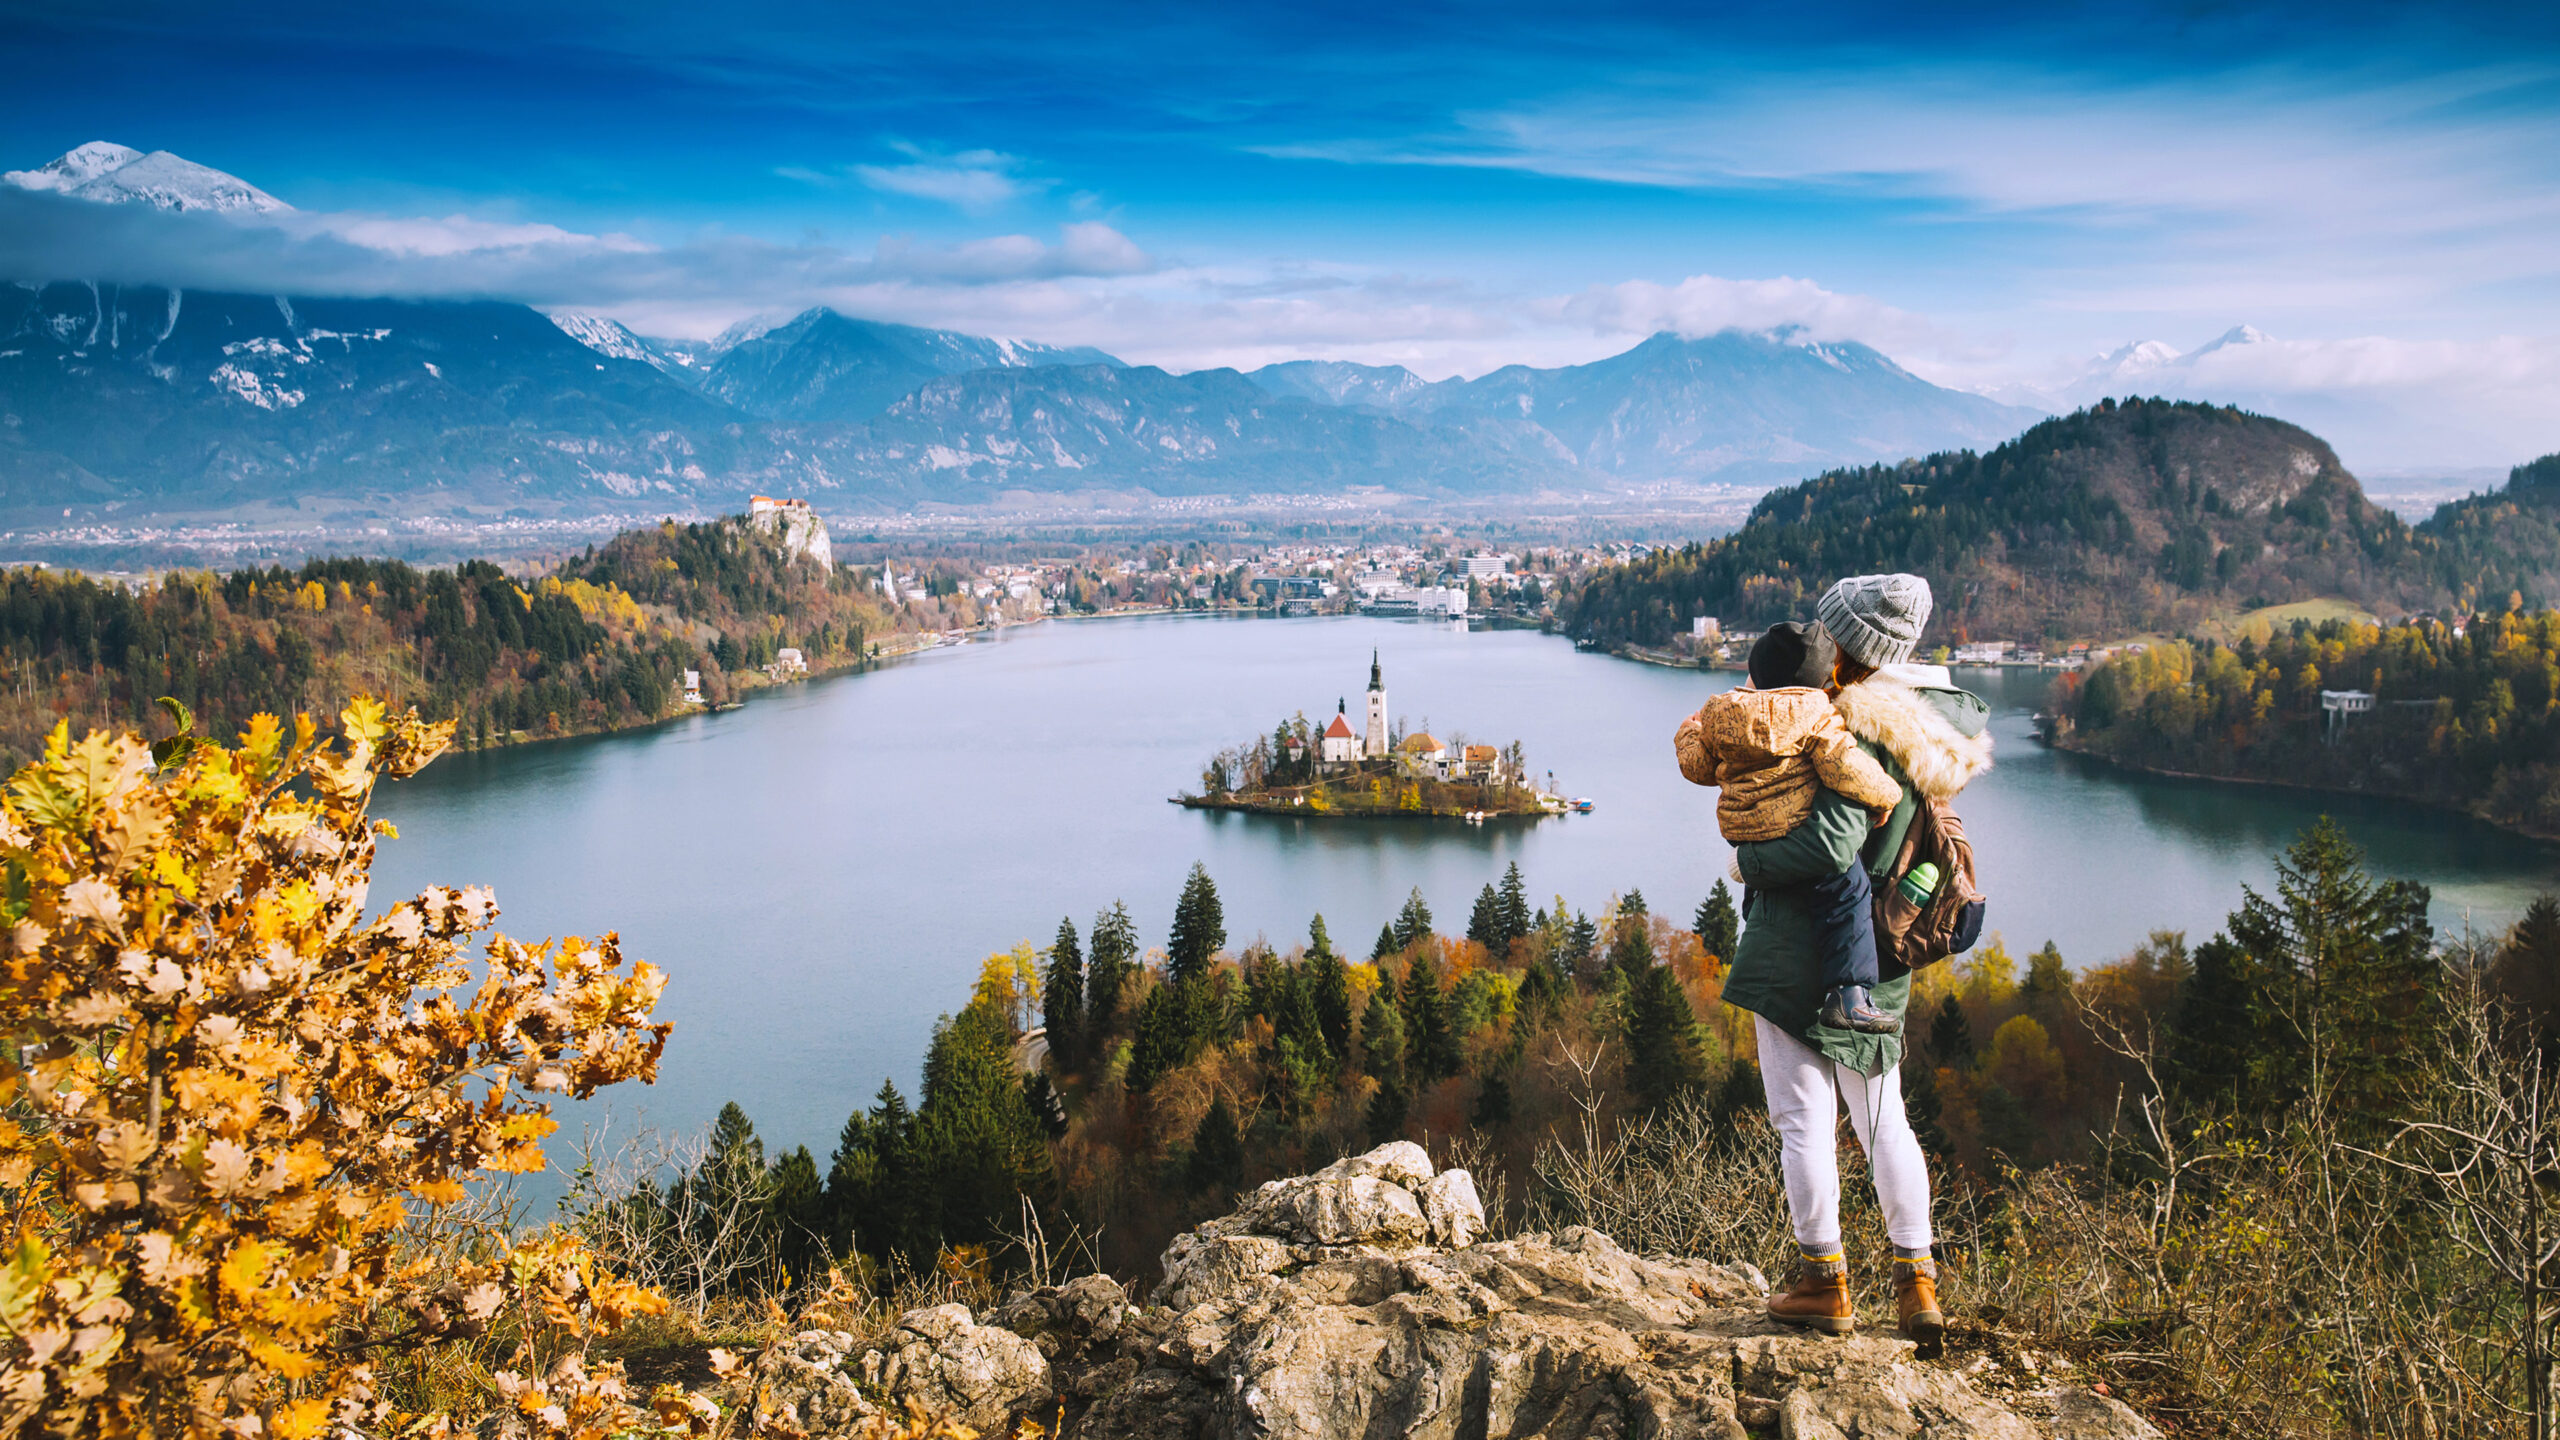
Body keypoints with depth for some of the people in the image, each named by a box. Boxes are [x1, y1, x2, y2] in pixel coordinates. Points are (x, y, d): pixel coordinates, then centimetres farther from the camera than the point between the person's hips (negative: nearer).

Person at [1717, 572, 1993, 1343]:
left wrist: (1749, 855, -12)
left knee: (1803, 1116, 2)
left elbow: (1831, 843, -28)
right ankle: (1916, 1280, 17)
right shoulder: (1935, 717, 6)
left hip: (1802, 948, -8)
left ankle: (1823, 1279, 9)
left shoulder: (1859, 728, -20)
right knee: (1883, 1118, 16)